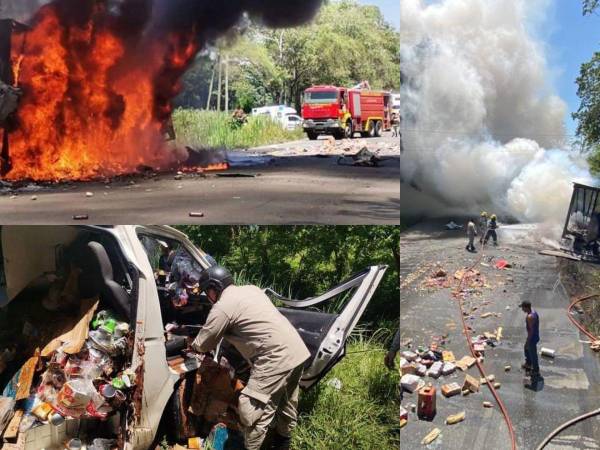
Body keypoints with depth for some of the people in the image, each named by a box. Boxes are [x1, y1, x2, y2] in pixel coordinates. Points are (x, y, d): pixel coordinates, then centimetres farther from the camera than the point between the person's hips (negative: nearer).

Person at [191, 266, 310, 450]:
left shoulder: (222, 307, -7)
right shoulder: (251, 289, 18)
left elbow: (202, 345, 3)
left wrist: (192, 346, 25)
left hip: (276, 358, -9)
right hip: (297, 350, 10)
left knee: (252, 410, 0)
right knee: (287, 400, 27)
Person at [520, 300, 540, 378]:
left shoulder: (530, 317, -31)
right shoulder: (534, 312, 0)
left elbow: (531, 330, -27)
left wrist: (528, 341, -18)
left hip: (532, 337, -10)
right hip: (535, 335, 10)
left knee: (533, 354, 7)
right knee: (526, 348, 29)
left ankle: (535, 371, 23)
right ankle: (528, 364, 47)